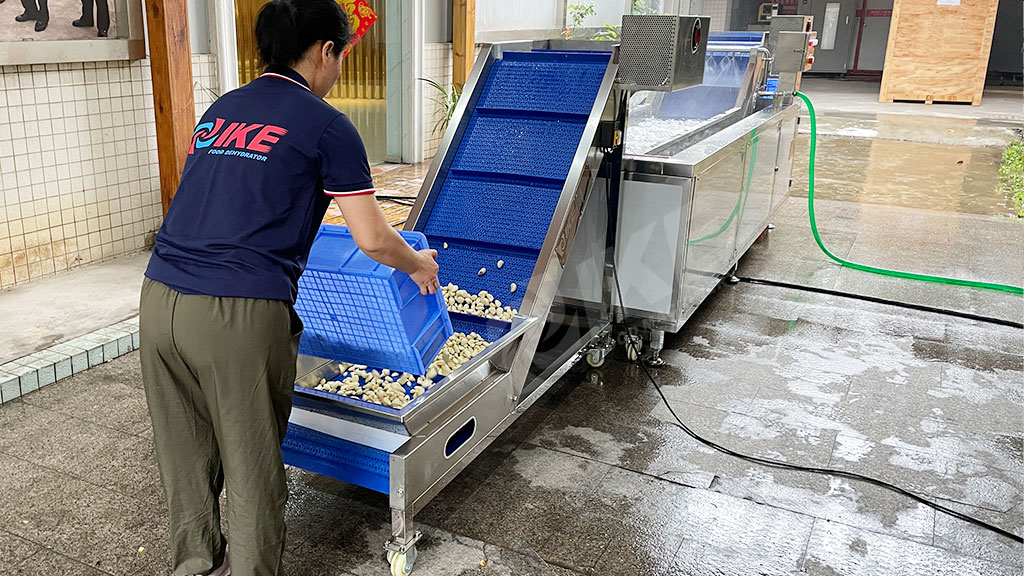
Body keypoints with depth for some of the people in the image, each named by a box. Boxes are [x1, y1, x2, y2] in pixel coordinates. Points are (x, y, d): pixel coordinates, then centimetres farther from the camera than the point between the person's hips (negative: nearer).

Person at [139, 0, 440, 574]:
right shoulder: (326, 125, 0)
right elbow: (373, 240, -1)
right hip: (240, 314, -7)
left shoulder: (219, 110, 19)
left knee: (186, 457, 21)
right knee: (253, 466, 10)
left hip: (160, 300, 7)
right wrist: (420, 265, 19)